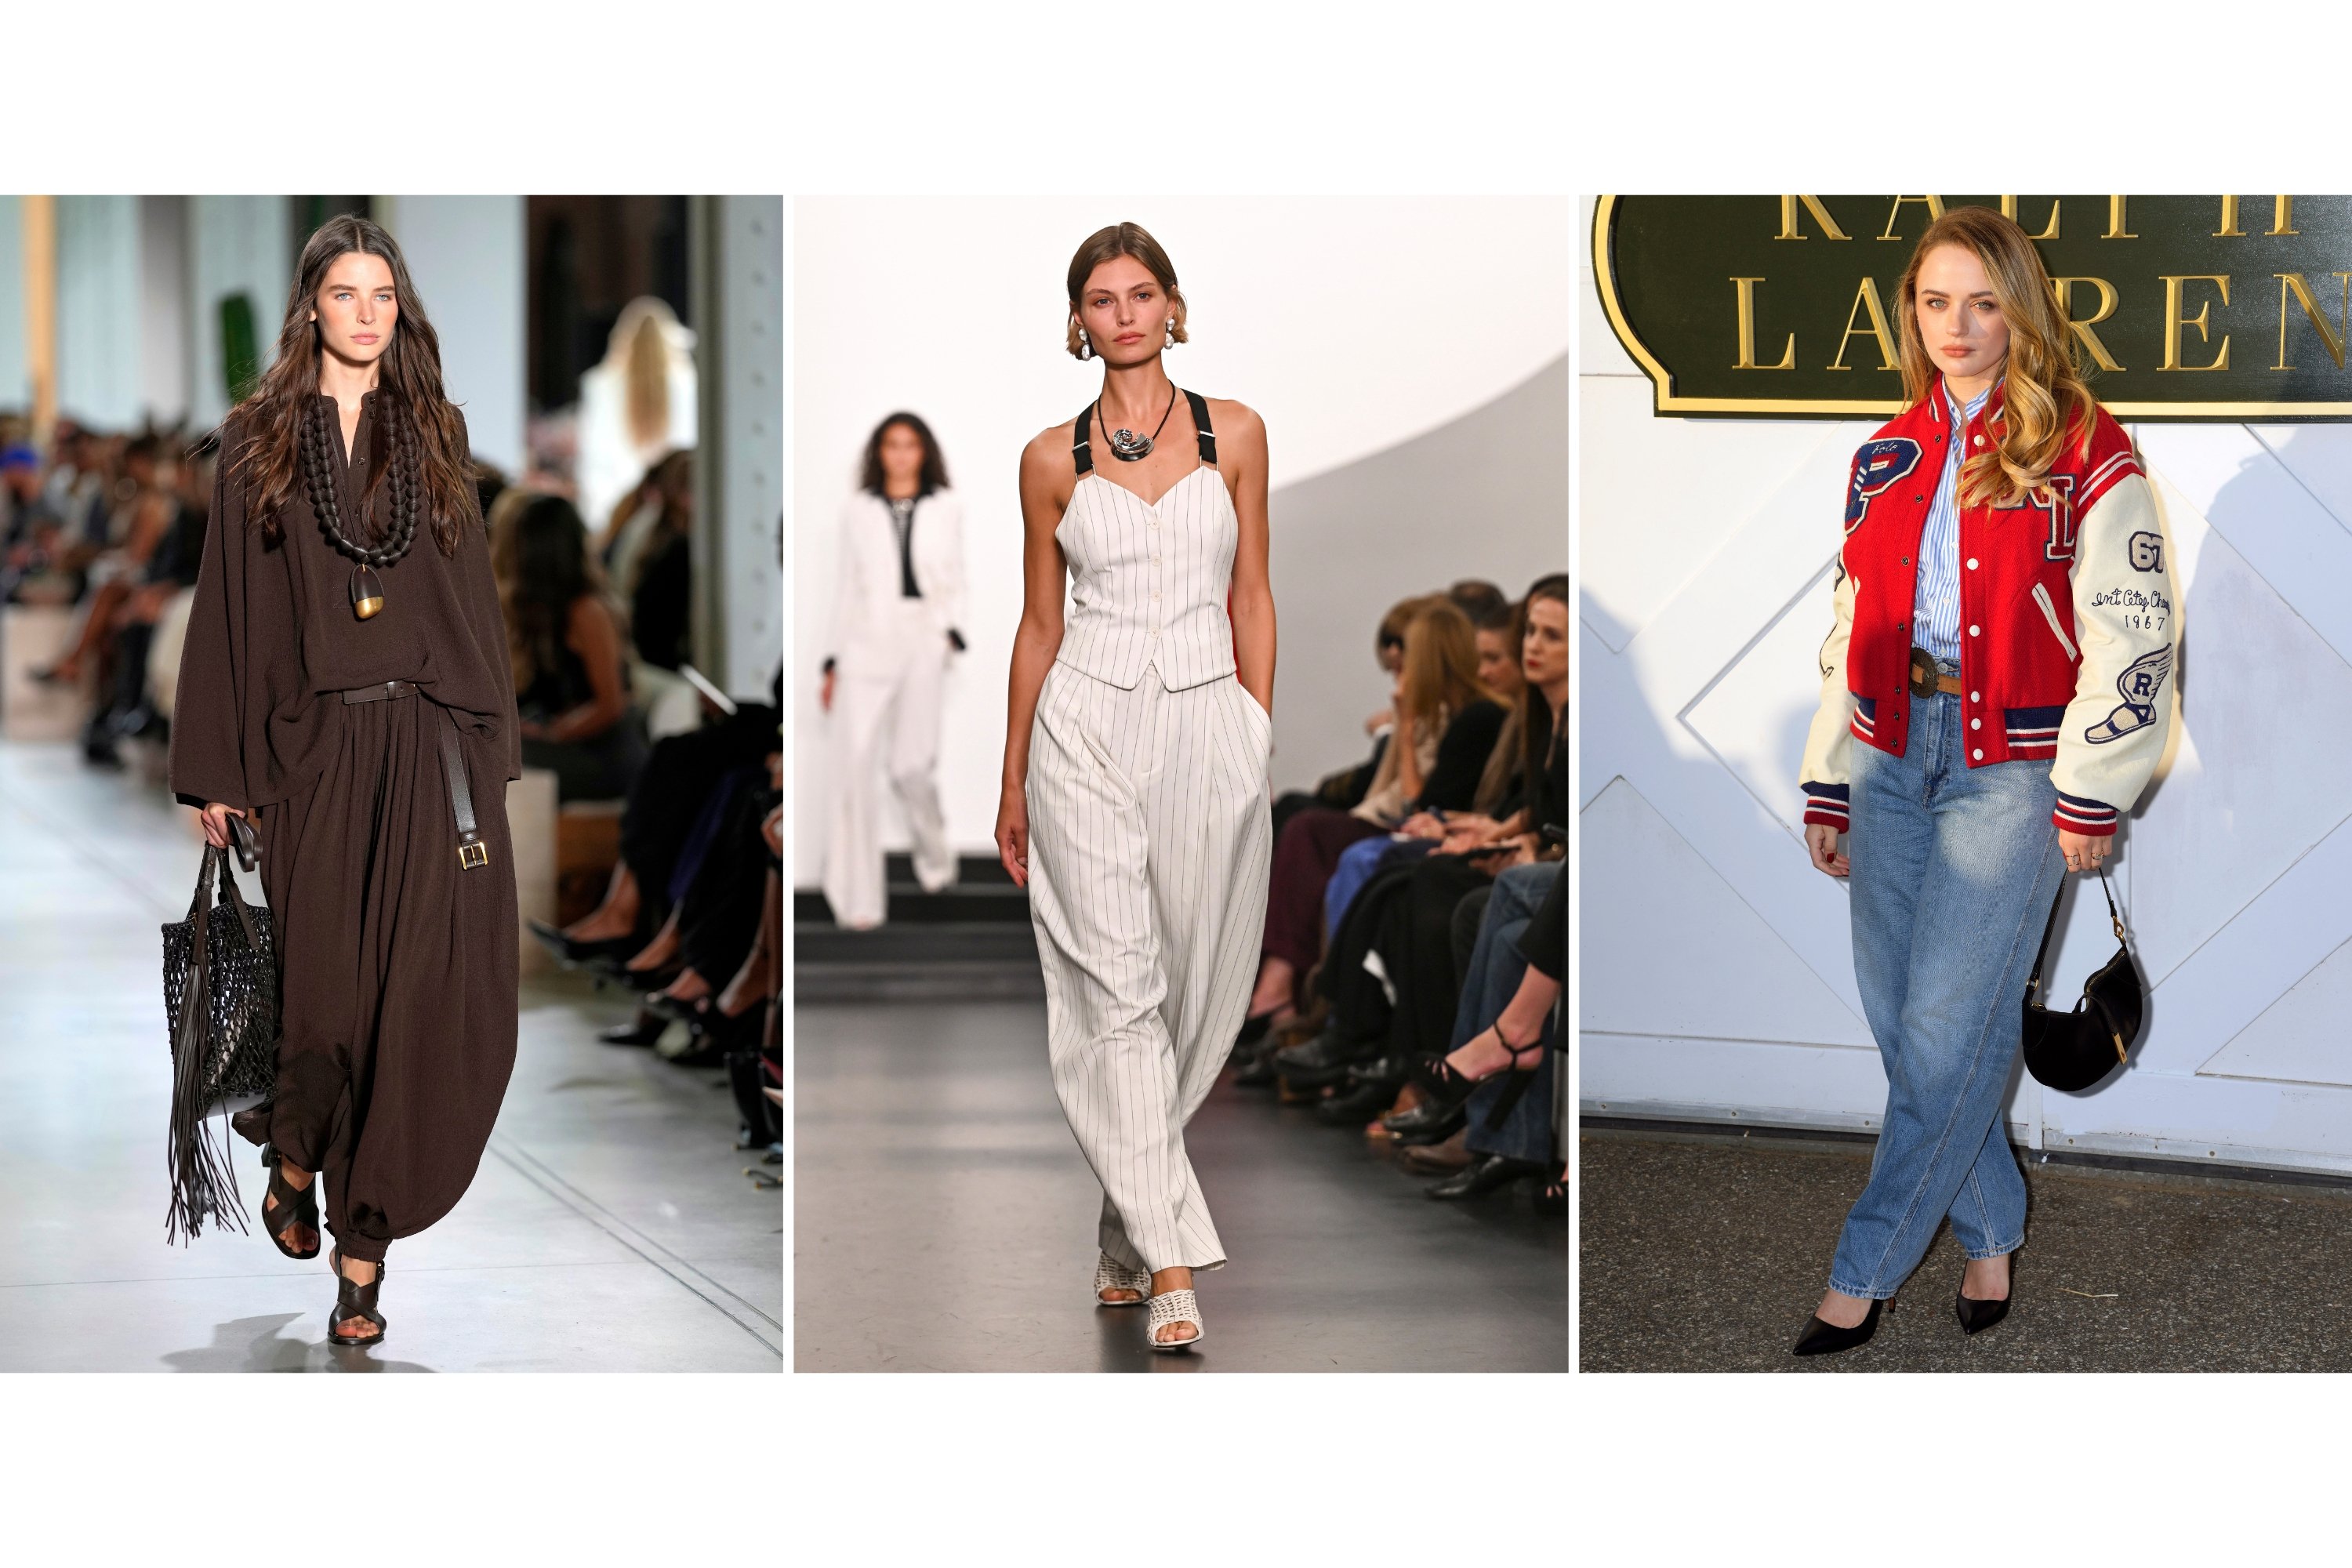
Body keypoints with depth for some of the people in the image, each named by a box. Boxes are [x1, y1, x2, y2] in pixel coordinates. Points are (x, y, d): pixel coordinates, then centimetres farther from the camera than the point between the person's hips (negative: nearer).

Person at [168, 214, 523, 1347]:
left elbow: (475, 595, 12)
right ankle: (296, 1157, 32)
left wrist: (492, 751, 7)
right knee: (327, 990, 1)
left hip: (431, 747, 1)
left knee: (424, 993, -6)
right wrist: (215, 773, 0)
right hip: (315, 752, -1)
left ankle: (364, 1235, 2)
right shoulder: (259, 442, 5)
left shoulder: (434, 436, 10)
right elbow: (228, 608, 4)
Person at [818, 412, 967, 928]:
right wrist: (833, 663, 9)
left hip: (921, 639, -1)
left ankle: (935, 856, 26)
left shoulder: (946, 508, 10)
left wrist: (950, 632, -8)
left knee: (911, 765, -6)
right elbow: (846, 585, 12)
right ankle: (857, 899, -6)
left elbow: (954, 578, 10)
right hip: (864, 641, 1)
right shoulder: (858, 509, 11)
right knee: (853, 760, -8)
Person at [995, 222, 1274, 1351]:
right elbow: (1039, 623, 10)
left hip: (1209, 727, 1)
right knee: (1119, 990, -9)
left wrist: (1259, 739, 3)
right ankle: (1171, 1260, -11)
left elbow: (1252, 598, 9)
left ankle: (1128, 1232, 21)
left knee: (1190, 989, 4)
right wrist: (1013, 783, 10)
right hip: (1088, 729, -1)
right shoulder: (1054, 460, 5)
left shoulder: (1234, 434, 6)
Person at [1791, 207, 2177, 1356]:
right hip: (1893, 755, 6)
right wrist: (1827, 786, 14)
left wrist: (2093, 793, -9)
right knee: (1901, 1021, 6)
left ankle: (1863, 1274, 1)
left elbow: (2131, 632, -7)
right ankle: (1990, 1231, 21)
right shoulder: (1886, 460, 13)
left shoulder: (2084, 454, -5)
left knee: (1946, 1030, -7)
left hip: (2012, 765, -6)